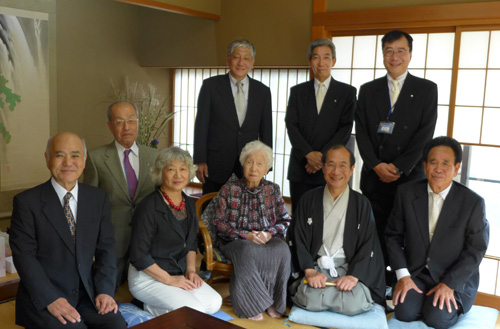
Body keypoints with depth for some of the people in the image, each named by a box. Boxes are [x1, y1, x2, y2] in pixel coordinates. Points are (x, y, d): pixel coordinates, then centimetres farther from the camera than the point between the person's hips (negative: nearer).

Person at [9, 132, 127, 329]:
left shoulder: (98, 198, 6)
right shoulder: (27, 201, -5)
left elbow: (105, 247, 6)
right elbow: (24, 255, -9)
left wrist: (105, 290, -6)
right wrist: (51, 299, -17)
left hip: (88, 294, 3)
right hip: (42, 299, -3)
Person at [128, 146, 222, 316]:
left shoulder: (189, 203, 5)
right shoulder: (148, 207, -19)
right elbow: (139, 255, -17)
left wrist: (191, 270, 1)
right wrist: (168, 279, -16)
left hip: (179, 273, 8)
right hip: (148, 276, -8)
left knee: (214, 303, -8)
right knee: (194, 311, -21)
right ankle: (150, 309, 2)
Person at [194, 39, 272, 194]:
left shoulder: (263, 91, 6)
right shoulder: (211, 85, 0)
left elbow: (266, 131, 9)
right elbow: (201, 125, -1)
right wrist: (199, 160, -6)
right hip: (216, 168, -1)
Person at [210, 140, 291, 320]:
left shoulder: (273, 189, 9)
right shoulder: (229, 189, 1)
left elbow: (285, 220, 10)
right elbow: (219, 222, -2)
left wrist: (269, 233, -12)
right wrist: (246, 235, -15)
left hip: (267, 240, 2)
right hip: (235, 241, -2)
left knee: (282, 250, -32)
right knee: (248, 251, -37)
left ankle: (275, 301, -14)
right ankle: (252, 304, -20)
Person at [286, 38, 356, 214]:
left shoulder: (347, 92, 8)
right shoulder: (297, 91, 13)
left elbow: (346, 128, -2)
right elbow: (291, 125, 3)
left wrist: (323, 156, -12)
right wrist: (309, 154, -11)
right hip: (301, 168, 2)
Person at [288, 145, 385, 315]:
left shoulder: (362, 204, 5)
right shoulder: (308, 200, 6)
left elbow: (368, 245, 1)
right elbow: (298, 239, 1)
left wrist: (353, 276, -14)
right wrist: (310, 271, -13)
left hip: (350, 268, 1)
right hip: (316, 266, 0)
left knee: (355, 304, -26)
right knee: (310, 299, -28)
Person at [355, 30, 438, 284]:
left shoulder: (427, 89, 5)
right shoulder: (367, 90, 12)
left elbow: (425, 134, -4)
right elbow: (361, 132, 5)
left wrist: (398, 167, -12)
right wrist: (376, 165, -8)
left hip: (409, 177, -2)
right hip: (374, 177, 2)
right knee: (375, 234, 5)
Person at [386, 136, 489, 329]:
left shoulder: (473, 202, -9)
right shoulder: (406, 193, -3)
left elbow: (476, 250, -6)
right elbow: (393, 236, 2)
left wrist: (449, 284, -15)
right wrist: (402, 275, -8)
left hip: (455, 278, -1)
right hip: (414, 273, 2)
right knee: (405, 313, -20)